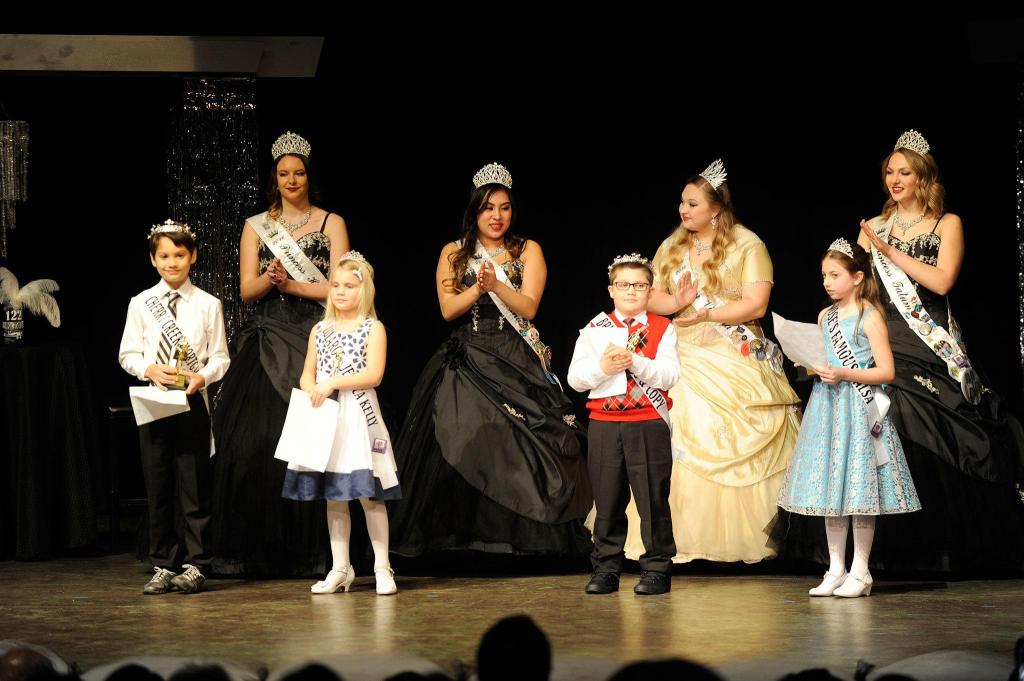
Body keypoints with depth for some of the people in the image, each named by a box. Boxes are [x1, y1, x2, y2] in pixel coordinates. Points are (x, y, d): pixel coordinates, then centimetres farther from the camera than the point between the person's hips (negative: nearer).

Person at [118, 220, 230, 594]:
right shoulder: (141, 304, 4)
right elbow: (128, 354, 6)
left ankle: (194, 565, 5)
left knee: (194, 484, -1)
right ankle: (162, 566, 11)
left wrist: (202, 376, -18)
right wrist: (150, 369, -13)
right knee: (158, 485, 5)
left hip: (192, 400, -1)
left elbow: (220, 357, 2)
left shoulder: (208, 304, 1)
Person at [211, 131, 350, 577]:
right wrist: (270, 278, -12)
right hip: (266, 342, 2)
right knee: (255, 444, -7)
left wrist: (290, 284, -7)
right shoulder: (256, 226, 14)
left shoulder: (331, 223, 8)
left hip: (314, 339, -2)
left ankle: (309, 552, -5)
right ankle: (255, 552, -3)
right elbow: (247, 290, 7)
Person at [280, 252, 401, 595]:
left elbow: (374, 374, -12)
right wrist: (312, 390, -8)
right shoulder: (320, 330, 12)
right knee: (333, 496, 7)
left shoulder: (373, 328, -2)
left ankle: (383, 569, 0)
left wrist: (334, 383, -19)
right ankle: (340, 569, 13)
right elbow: (307, 374, 14)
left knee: (369, 495, -6)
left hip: (359, 416, -5)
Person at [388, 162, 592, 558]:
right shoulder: (454, 254, 12)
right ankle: (461, 535, -7)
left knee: (517, 448, -12)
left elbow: (528, 307, -3)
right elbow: (448, 309, 2)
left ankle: (524, 537, -9)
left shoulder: (528, 251, 8)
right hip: (467, 359, 1)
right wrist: (477, 289, -15)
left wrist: (496, 284, -18)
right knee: (459, 447, -10)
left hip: (516, 362, -1)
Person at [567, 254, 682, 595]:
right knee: (607, 500, 6)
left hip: (649, 423, -2)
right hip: (604, 424, 2)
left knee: (653, 498, -1)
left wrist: (635, 361, -19)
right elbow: (575, 377, 3)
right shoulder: (595, 329, 9)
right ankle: (606, 568, 13)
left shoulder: (662, 329, 6)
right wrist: (603, 367, -14)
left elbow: (670, 374, -7)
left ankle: (657, 568, 6)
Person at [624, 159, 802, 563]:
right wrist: (675, 302, -12)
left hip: (734, 362, -4)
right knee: (680, 448, -5)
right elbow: (652, 299, 9)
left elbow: (756, 304, -10)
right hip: (684, 361, 4)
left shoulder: (746, 245, -2)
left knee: (733, 449, -7)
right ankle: (686, 540, -3)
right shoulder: (671, 248, 15)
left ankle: (737, 542, -3)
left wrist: (705, 314, -16)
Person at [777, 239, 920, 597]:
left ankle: (860, 572, 4)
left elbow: (886, 371, -11)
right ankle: (836, 571, 14)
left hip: (858, 410, -7)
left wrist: (844, 374, -20)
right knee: (830, 489, 8)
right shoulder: (825, 316, 12)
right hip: (827, 406, 7)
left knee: (859, 490, -4)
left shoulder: (869, 317, -8)